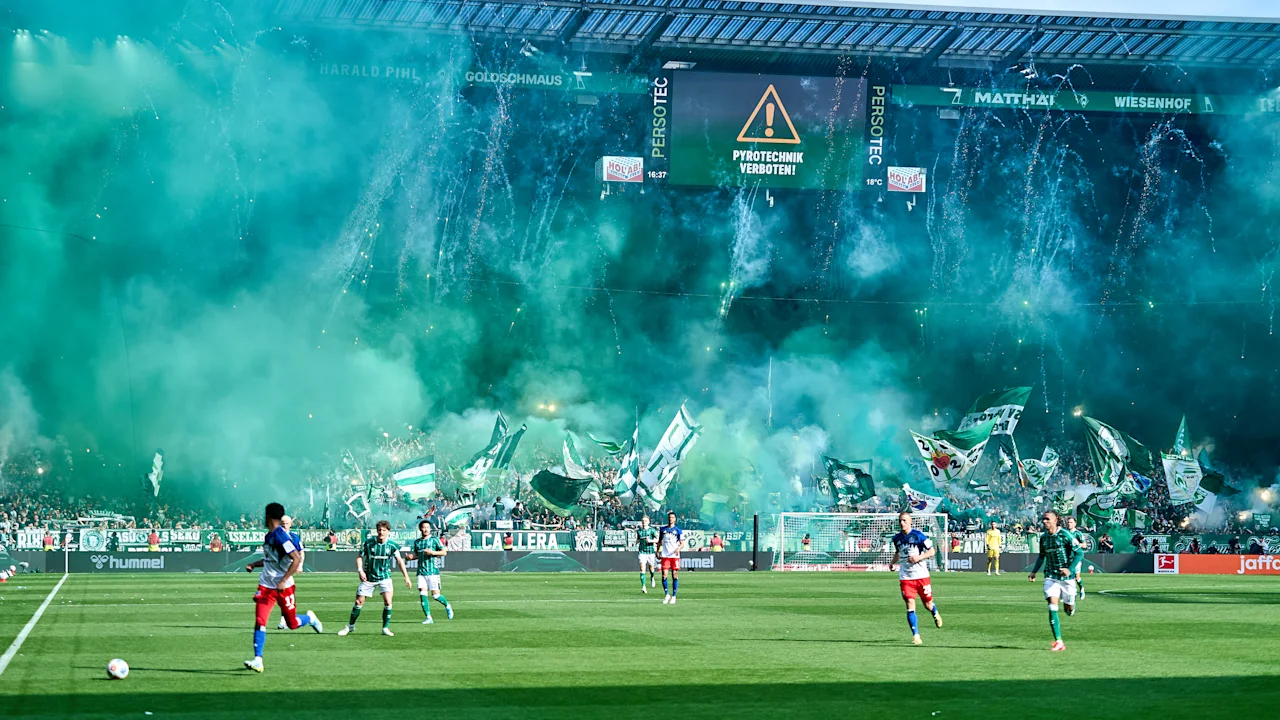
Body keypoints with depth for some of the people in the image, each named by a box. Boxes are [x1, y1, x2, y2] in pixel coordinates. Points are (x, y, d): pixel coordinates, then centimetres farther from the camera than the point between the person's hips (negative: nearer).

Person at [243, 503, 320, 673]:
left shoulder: (281, 536, -17)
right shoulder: (268, 536, 9)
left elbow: (297, 559, -22)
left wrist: (283, 581, -25)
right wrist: (253, 564, 11)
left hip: (283, 587, -7)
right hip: (266, 585, 7)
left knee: (292, 623, 6)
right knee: (260, 622, -9)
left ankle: (310, 618, 39)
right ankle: (257, 660, -11)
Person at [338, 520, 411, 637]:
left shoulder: (392, 545, -9)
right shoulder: (368, 543, -11)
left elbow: (399, 560, -4)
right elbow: (359, 557, -1)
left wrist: (406, 577, -9)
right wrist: (360, 570, -16)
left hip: (384, 577, 0)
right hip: (368, 577, 0)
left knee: (387, 602, -16)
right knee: (359, 602, 4)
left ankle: (385, 628, -2)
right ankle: (350, 626, 24)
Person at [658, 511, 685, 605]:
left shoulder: (678, 531, 3)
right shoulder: (662, 530, 11)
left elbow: (682, 544, 1)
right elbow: (659, 542, 19)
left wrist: (678, 548, -19)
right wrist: (658, 551, 9)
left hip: (675, 556, -2)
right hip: (665, 556, 2)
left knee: (675, 576, -1)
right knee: (664, 575, -5)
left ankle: (674, 596, 6)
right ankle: (666, 594, 11)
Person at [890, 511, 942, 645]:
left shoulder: (918, 536, -10)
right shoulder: (897, 538, 6)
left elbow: (932, 551, -6)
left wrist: (919, 557, -20)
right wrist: (892, 562, 6)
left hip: (921, 575, -3)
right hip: (905, 577, 3)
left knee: (928, 604, 8)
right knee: (910, 604, -11)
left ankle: (935, 614, 47)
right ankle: (915, 635, -8)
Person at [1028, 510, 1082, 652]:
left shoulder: (1065, 535, -12)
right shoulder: (1043, 537, 5)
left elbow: (1079, 553, -10)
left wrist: (1070, 569, -22)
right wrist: (1034, 571, 8)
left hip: (1066, 577, -3)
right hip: (1051, 576, 3)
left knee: (1069, 611, 5)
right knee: (1052, 607, -13)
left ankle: (1072, 600, 45)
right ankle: (1058, 642, -12)